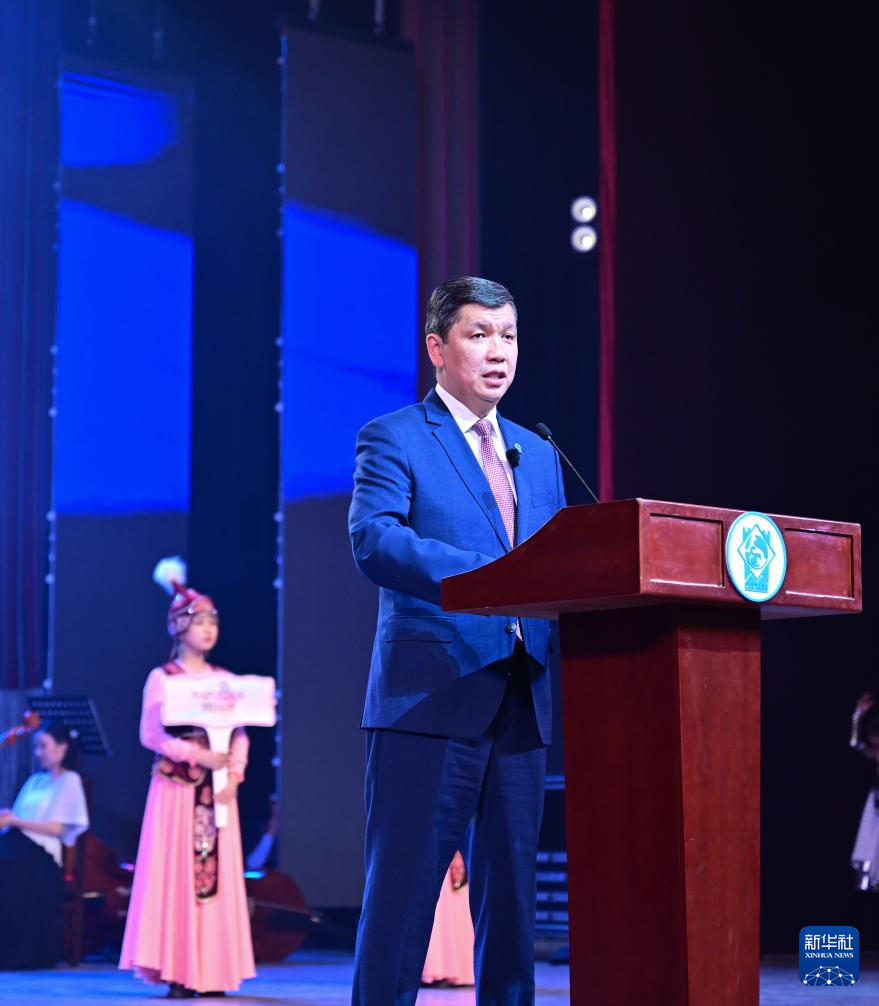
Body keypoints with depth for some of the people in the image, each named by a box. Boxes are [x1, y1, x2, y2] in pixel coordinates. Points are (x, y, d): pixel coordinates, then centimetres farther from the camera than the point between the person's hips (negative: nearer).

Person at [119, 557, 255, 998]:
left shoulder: (226, 680, 13)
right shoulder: (161, 679, 1)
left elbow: (240, 733, 9)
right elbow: (150, 734, -7)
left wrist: (234, 772, -7)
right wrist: (196, 754, -16)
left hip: (217, 788, 4)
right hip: (176, 786, -4)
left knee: (216, 873, 0)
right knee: (176, 872, -7)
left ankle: (211, 971, 2)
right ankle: (177, 972, -7)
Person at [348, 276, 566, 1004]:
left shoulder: (538, 456, 21)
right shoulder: (393, 440, 1)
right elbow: (373, 540, -16)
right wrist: (491, 578, -25)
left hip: (520, 708, 6)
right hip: (430, 700, -6)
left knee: (510, 897, 8)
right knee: (402, 893, -5)